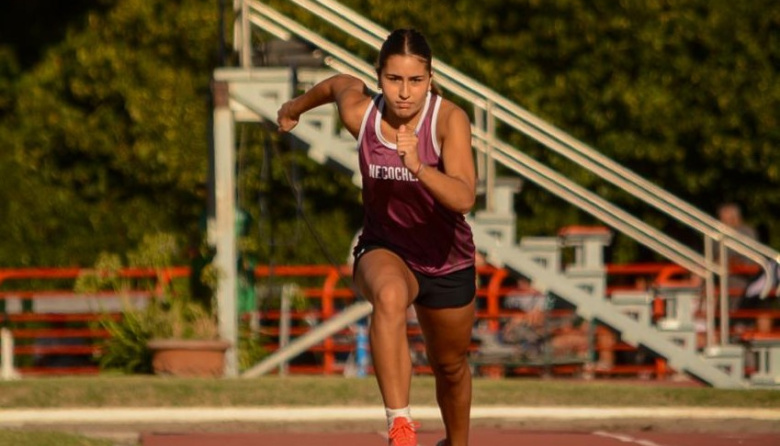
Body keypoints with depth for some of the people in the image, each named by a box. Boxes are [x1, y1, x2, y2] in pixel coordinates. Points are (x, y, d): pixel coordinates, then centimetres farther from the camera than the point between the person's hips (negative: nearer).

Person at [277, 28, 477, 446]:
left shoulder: (449, 119, -26)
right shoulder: (360, 112, -18)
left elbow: (463, 199, -39)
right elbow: (340, 82, 7)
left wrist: (418, 167, -56)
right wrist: (298, 105, 27)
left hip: (446, 262, 0)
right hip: (383, 249, 0)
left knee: (450, 367, 20)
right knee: (389, 295, -38)